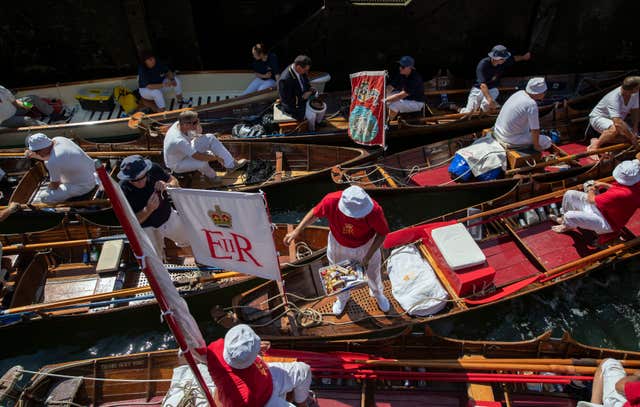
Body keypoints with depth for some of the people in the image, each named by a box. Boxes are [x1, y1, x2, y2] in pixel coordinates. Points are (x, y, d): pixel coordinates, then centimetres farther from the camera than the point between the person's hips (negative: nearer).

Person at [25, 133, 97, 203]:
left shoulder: (53, 162, -30)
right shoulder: (57, 139, -7)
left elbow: (54, 186, -13)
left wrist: (49, 187, 8)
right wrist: (35, 156, 6)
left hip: (84, 186, -9)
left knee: (44, 198, -7)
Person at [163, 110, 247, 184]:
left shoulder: (179, 123, -18)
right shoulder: (179, 141, -40)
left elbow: (199, 132, 1)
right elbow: (198, 157, -31)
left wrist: (197, 124, -21)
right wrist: (217, 158, -19)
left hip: (187, 151, 8)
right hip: (177, 164, -8)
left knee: (210, 138, -5)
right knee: (202, 162, -36)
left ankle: (231, 165, 0)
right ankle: (211, 175, 2)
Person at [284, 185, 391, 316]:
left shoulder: (374, 210, -39)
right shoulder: (331, 201, -37)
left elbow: (382, 233, -21)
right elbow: (315, 213, -15)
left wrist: (368, 256, -24)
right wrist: (296, 231, -17)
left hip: (366, 246, -1)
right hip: (338, 245, 1)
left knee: (373, 273, 25)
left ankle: (378, 294, 63)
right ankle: (342, 298, 61)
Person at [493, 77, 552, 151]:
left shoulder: (520, 93, 1)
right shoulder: (532, 104, -23)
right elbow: (535, 130, -18)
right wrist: (536, 145, -1)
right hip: (509, 140, -8)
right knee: (547, 142, 3)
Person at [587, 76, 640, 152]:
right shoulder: (614, 98, -34)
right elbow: (618, 123, -41)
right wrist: (632, 137, -34)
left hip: (616, 119, 8)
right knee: (615, 129, -39)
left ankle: (602, 140, -5)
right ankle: (595, 145, -21)